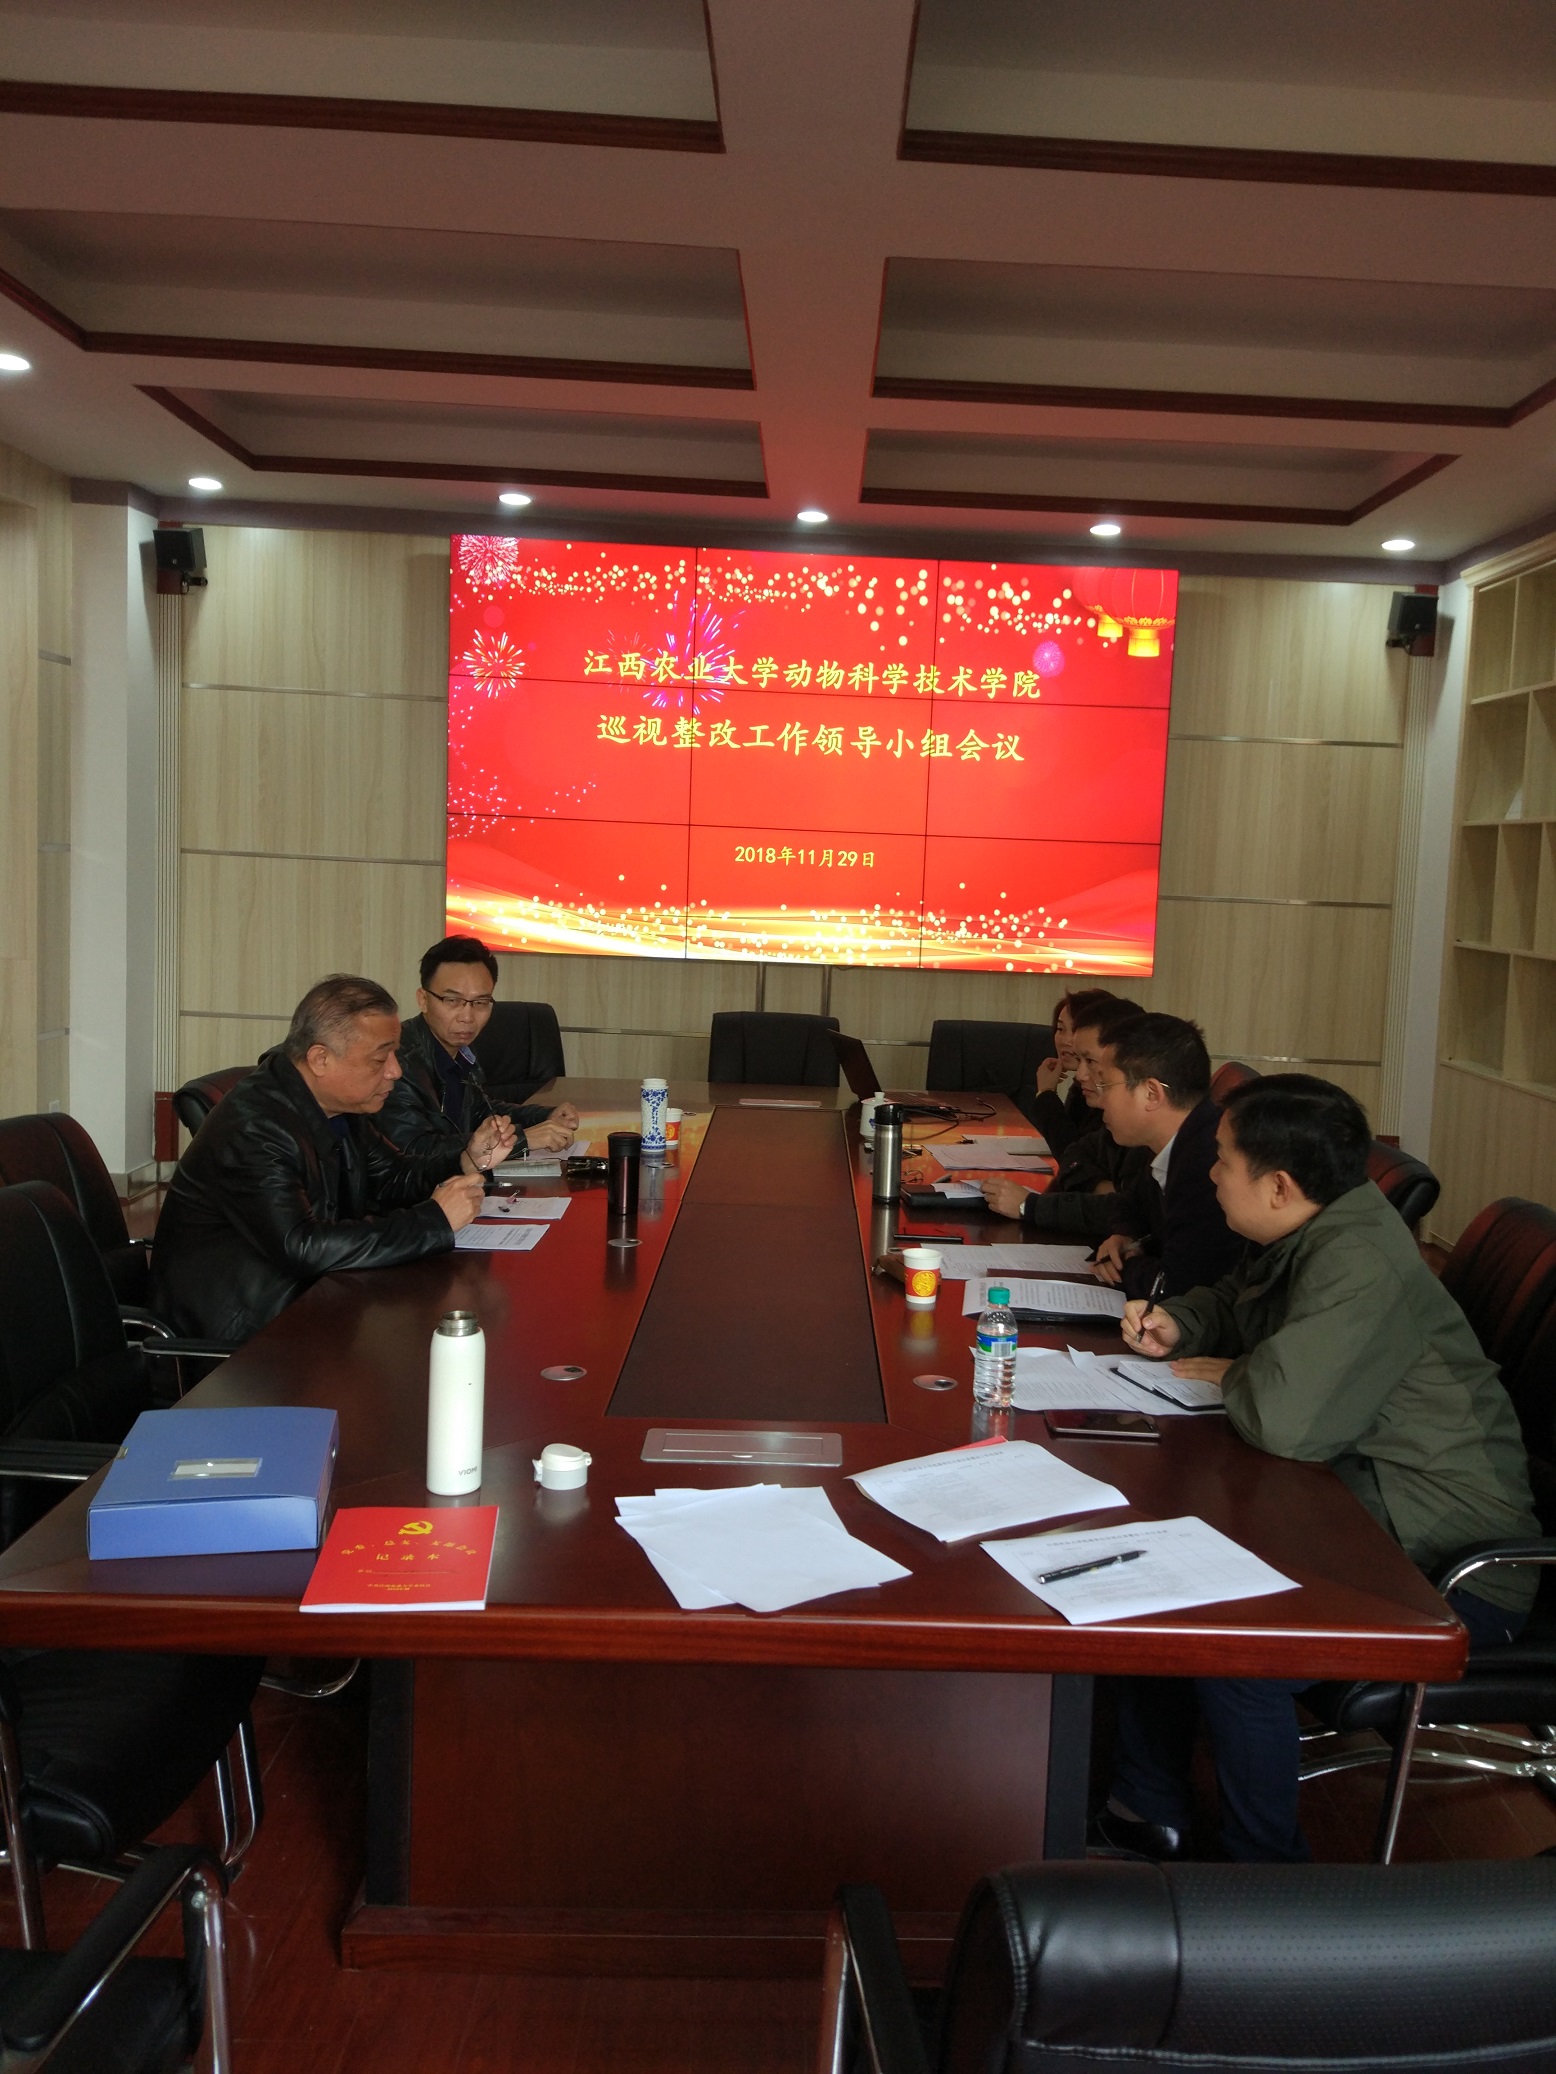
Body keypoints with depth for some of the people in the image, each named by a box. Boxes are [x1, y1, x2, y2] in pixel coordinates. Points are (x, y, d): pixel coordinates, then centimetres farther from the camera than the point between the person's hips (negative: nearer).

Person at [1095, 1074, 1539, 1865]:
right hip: (1365, 1509, 11)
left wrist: (1230, 1375, -13)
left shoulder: (1360, 1265, -26)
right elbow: (1228, 1302, 28)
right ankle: (1145, 1814, 18)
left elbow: (1285, 1417, -37)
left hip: (1450, 1566, -11)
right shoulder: (1304, 1242, 7)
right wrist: (1175, 1328, 5)